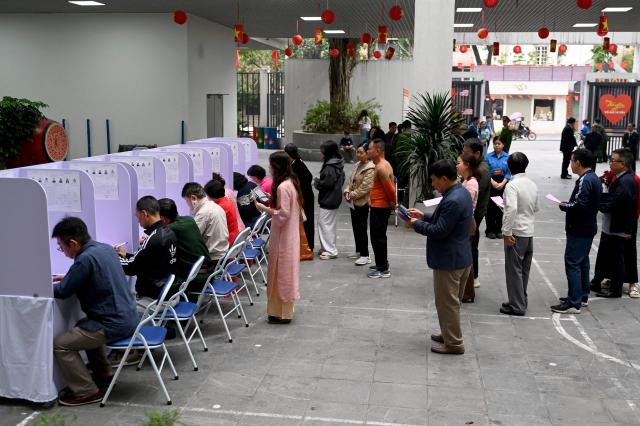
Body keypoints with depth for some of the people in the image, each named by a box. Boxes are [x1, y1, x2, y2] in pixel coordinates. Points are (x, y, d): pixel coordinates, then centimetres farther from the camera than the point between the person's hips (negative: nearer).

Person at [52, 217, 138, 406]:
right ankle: (103, 373, 37)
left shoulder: (85, 259, -20)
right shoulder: (105, 248, 7)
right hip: (128, 317, 10)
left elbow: (63, 291, -10)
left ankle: (87, 392, 2)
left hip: (115, 324, -10)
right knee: (84, 326, 33)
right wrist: (68, 277, 21)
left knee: (60, 345, -3)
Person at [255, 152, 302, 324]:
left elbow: (282, 215, -22)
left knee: (281, 273, 1)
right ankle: (285, 310, 26)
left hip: (283, 238, -9)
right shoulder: (291, 182, 8)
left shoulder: (282, 187, -21)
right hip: (289, 235, 9)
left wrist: (265, 208, -14)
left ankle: (282, 313, 10)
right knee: (286, 273, 16)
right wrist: (271, 203, 9)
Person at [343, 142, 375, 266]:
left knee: (361, 229, -4)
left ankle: (365, 255, 4)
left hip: (363, 202, -9)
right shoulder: (358, 165, 11)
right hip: (354, 202, 9)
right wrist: (347, 191, -4)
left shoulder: (370, 168, -18)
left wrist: (352, 195, -14)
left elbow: (365, 187, -21)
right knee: (355, 227, 16)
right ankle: (359, 251, 29)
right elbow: (350, 180, 14)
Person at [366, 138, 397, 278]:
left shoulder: (381, 168, -21)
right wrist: (392, 203, 14)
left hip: (379, 208, -10)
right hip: (380, 207, 10)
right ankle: (382, 264, 31)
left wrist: (392, 202, -10)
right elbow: (390, 186, 16)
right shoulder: (383, 164, 12)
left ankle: (383, 269, 3)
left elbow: (390, 188, -24)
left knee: (377, 238, -3)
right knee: (380, 237, 19)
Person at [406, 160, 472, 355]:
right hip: (459, 256, 10)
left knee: (447, 302, 3)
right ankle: (449, 333, 36)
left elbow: (439, 231, -26)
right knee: (452, 300, 22)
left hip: (449, 260, -10)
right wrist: (425, 216, 9)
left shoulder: (453, 201, -27)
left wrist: (417, 224, -12)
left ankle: (453, 343, 13)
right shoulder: (461, 192, 6)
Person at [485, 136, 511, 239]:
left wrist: (502, 183, -12)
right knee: (490, 207, 1)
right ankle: (490, 230, 10)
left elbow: (509, 173, -2)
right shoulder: (488, 156, -1)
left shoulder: (507, 157, 0)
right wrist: (493, 182, -14)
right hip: (491, 184, -1)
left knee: (501, 207, 5)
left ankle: (498, 230, 16)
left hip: (503, 185, 1)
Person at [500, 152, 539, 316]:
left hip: (516, 233, -7)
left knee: (514, 270, 1)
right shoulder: (533, 184, 7)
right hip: (529, 232, 7)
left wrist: (507, 233, -22)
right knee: (524, 269, 16)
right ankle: (521, 301, 26)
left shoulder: (512, 185, -16)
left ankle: (517, 306, 6)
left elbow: (511, 209, -27)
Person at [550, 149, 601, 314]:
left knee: (572, 263, -7)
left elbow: (579, 205, -28)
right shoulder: (594, 178, 11)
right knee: (582, 262, 18)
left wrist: (563, 206, -11)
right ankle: (582, 296, 29)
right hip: (588, 228, 10)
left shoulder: (585, 181, -20)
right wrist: (568, 205, 4)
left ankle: (574, 303, -5)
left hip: (579, 230, -10)